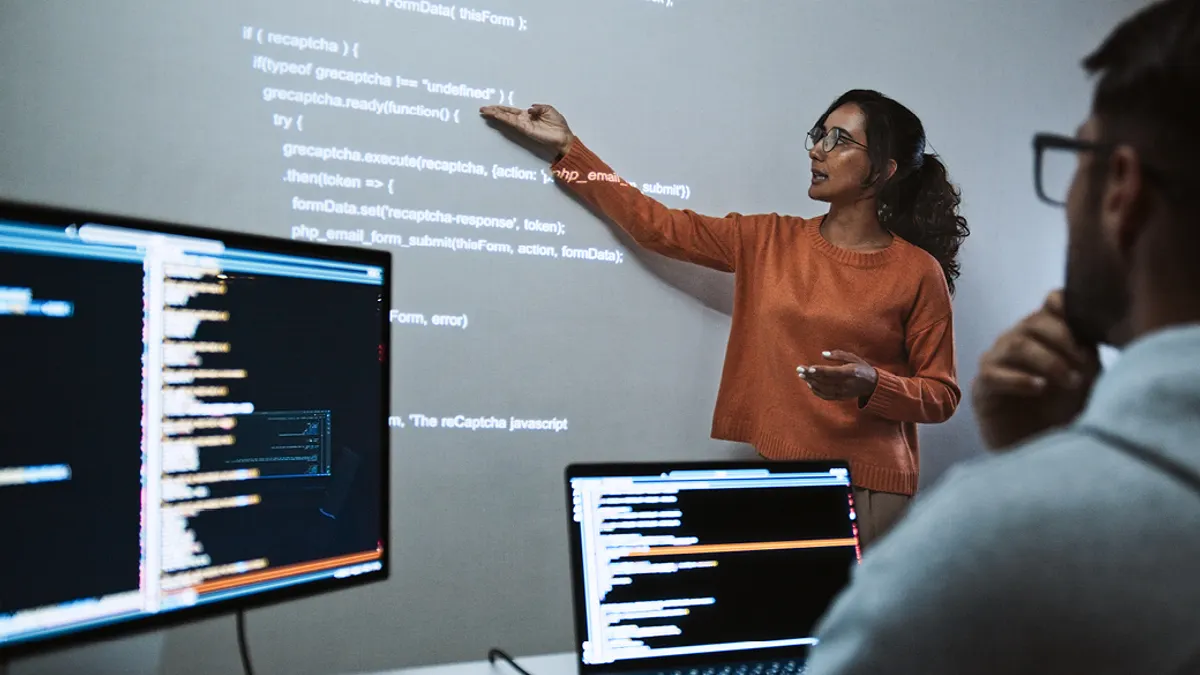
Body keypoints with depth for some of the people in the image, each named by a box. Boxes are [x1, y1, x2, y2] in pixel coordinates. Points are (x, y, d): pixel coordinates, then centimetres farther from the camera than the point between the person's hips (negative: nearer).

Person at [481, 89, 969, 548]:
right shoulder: (769, 242, 7)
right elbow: (659, 227, 9)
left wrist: (871, 385, -19)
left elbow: (942, 396, 1)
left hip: (868, 487, -3)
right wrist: (568, 148, 11)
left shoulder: (917, 271, -3)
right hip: (772, 478, 3)